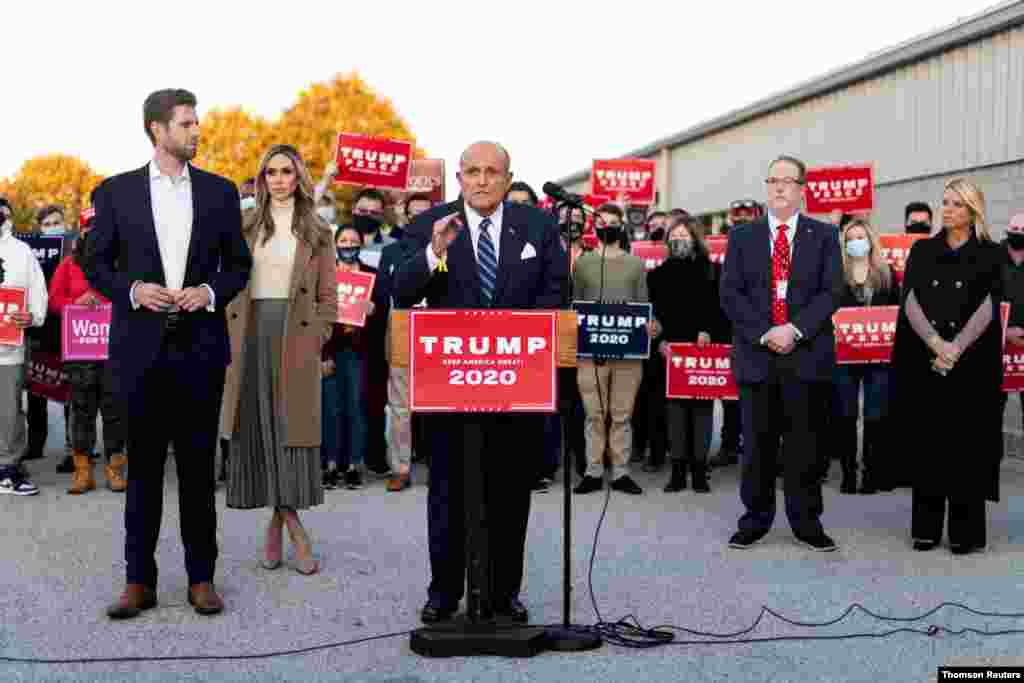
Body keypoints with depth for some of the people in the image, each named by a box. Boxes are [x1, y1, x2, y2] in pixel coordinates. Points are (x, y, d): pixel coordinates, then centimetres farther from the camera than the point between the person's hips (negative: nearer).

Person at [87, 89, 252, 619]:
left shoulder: (220, 191, 8)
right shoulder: (115, 192, 5)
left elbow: (238, 263, 11)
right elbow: (96, 263, 7)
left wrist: (211, 291, -8)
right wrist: (133, 289, -11)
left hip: (200, 347, 1)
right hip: (141, 348, 0)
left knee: (198, 466, 6)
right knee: (143, 466, 6)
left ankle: (201, 577, 16)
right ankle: (139, 580, 14)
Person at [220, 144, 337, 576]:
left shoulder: (317, 232, 8)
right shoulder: (246, 227, 12)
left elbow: (328, 296, 6)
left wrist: (315, 339, -5)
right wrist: (230, 337, 1)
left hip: (295, 339, -1)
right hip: (250, 335, 2)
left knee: (292, 428, -4)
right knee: (259, 430, 0)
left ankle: (277, 524, 6)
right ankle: (295, 530, 9)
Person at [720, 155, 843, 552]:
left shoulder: (823, 235, 8)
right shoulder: (742, 237, 10)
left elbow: (831, 291, -1)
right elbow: (730, 294, 2)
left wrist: (795, 329, -14)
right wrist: (764, 333, -10)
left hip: (807, 355, 0)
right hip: (756, 354, 1)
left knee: (804, 442, 4)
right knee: (757, 442, 5)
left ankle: (806, 522, 14)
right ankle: (755, 520, 16)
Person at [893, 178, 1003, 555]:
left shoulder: (990, 254, 5)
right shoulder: (922, 250, 11)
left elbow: (987, 307, -6)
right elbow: (911, 301, 0)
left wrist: (955, 348, -17)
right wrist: (935, 343, -14)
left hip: (971, 363, -2)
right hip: (922, 361, 2)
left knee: (967, 443, -1)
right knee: (926, 442, 3)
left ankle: (966, 531, 6)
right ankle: (926, 527, 10)